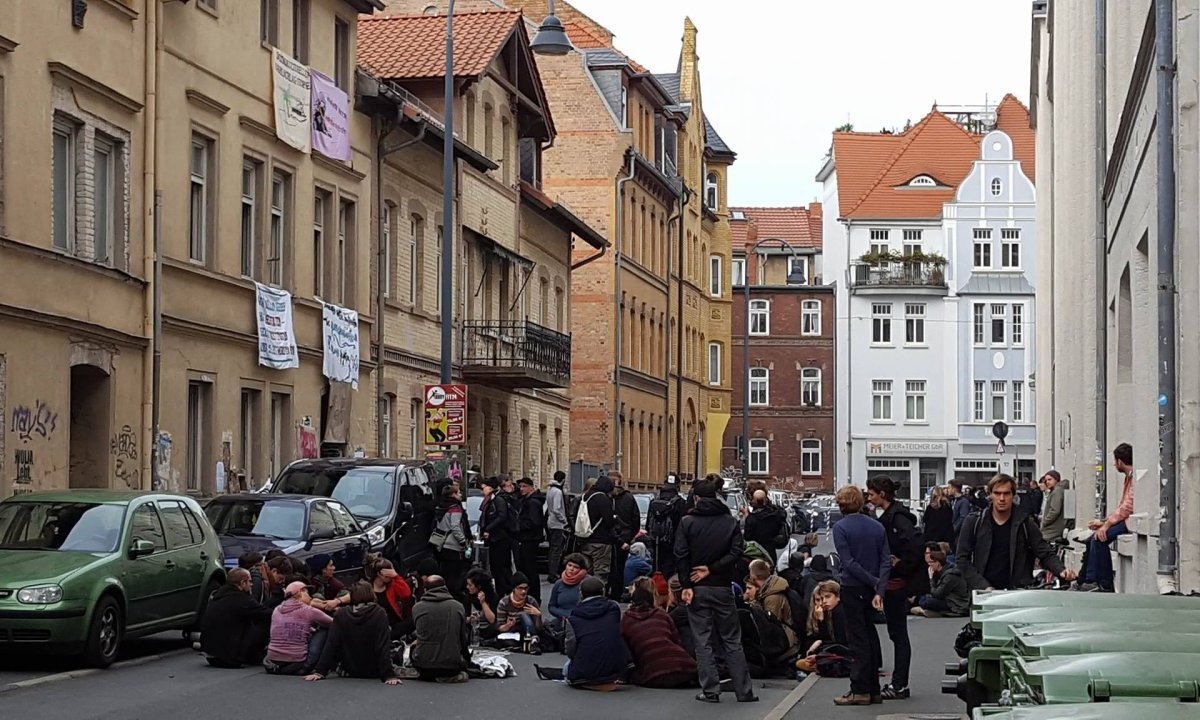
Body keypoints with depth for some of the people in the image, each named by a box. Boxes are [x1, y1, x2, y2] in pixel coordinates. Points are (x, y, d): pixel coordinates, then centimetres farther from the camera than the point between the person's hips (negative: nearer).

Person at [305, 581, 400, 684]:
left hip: (349, 674, 3)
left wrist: (319, 672, -7)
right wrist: (388, 675, -21)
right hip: (374, 674, -3)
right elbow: (384, 647, -17)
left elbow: (331, 645, -7)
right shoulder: (380, 614, -10)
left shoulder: (341, 615, -3)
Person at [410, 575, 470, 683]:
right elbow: (463, 639, 7)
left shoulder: (417, 608, -1)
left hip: (423, 666, 1)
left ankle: (429, 676, 10)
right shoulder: (458, 607, -1)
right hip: (452, 666, -1)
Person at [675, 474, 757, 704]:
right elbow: (736, 552, -8)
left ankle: (710, 691, 3)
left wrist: (686, 585, -9)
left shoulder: (687, 522, -5)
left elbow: (681, 555, -10)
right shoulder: (730, 522, 1)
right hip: (722, 588, 2)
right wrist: (712, 569, -7)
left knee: (703, 642, 5)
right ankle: (743, 691, 9)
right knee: (731, 641, 10)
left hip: (697, 589, -2)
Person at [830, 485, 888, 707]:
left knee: (857, 639, -1)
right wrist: (879, 589, -10)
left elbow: (848, 562, -16)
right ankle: (873, 690, 16)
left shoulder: (840, 527, -10)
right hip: (872, 589, 5)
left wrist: (875, 583, -12)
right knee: (870, 636, 13)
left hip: (852, 588, -5)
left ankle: (860, 691, -2)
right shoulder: (877, 526, 4)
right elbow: (886, 560, -3)